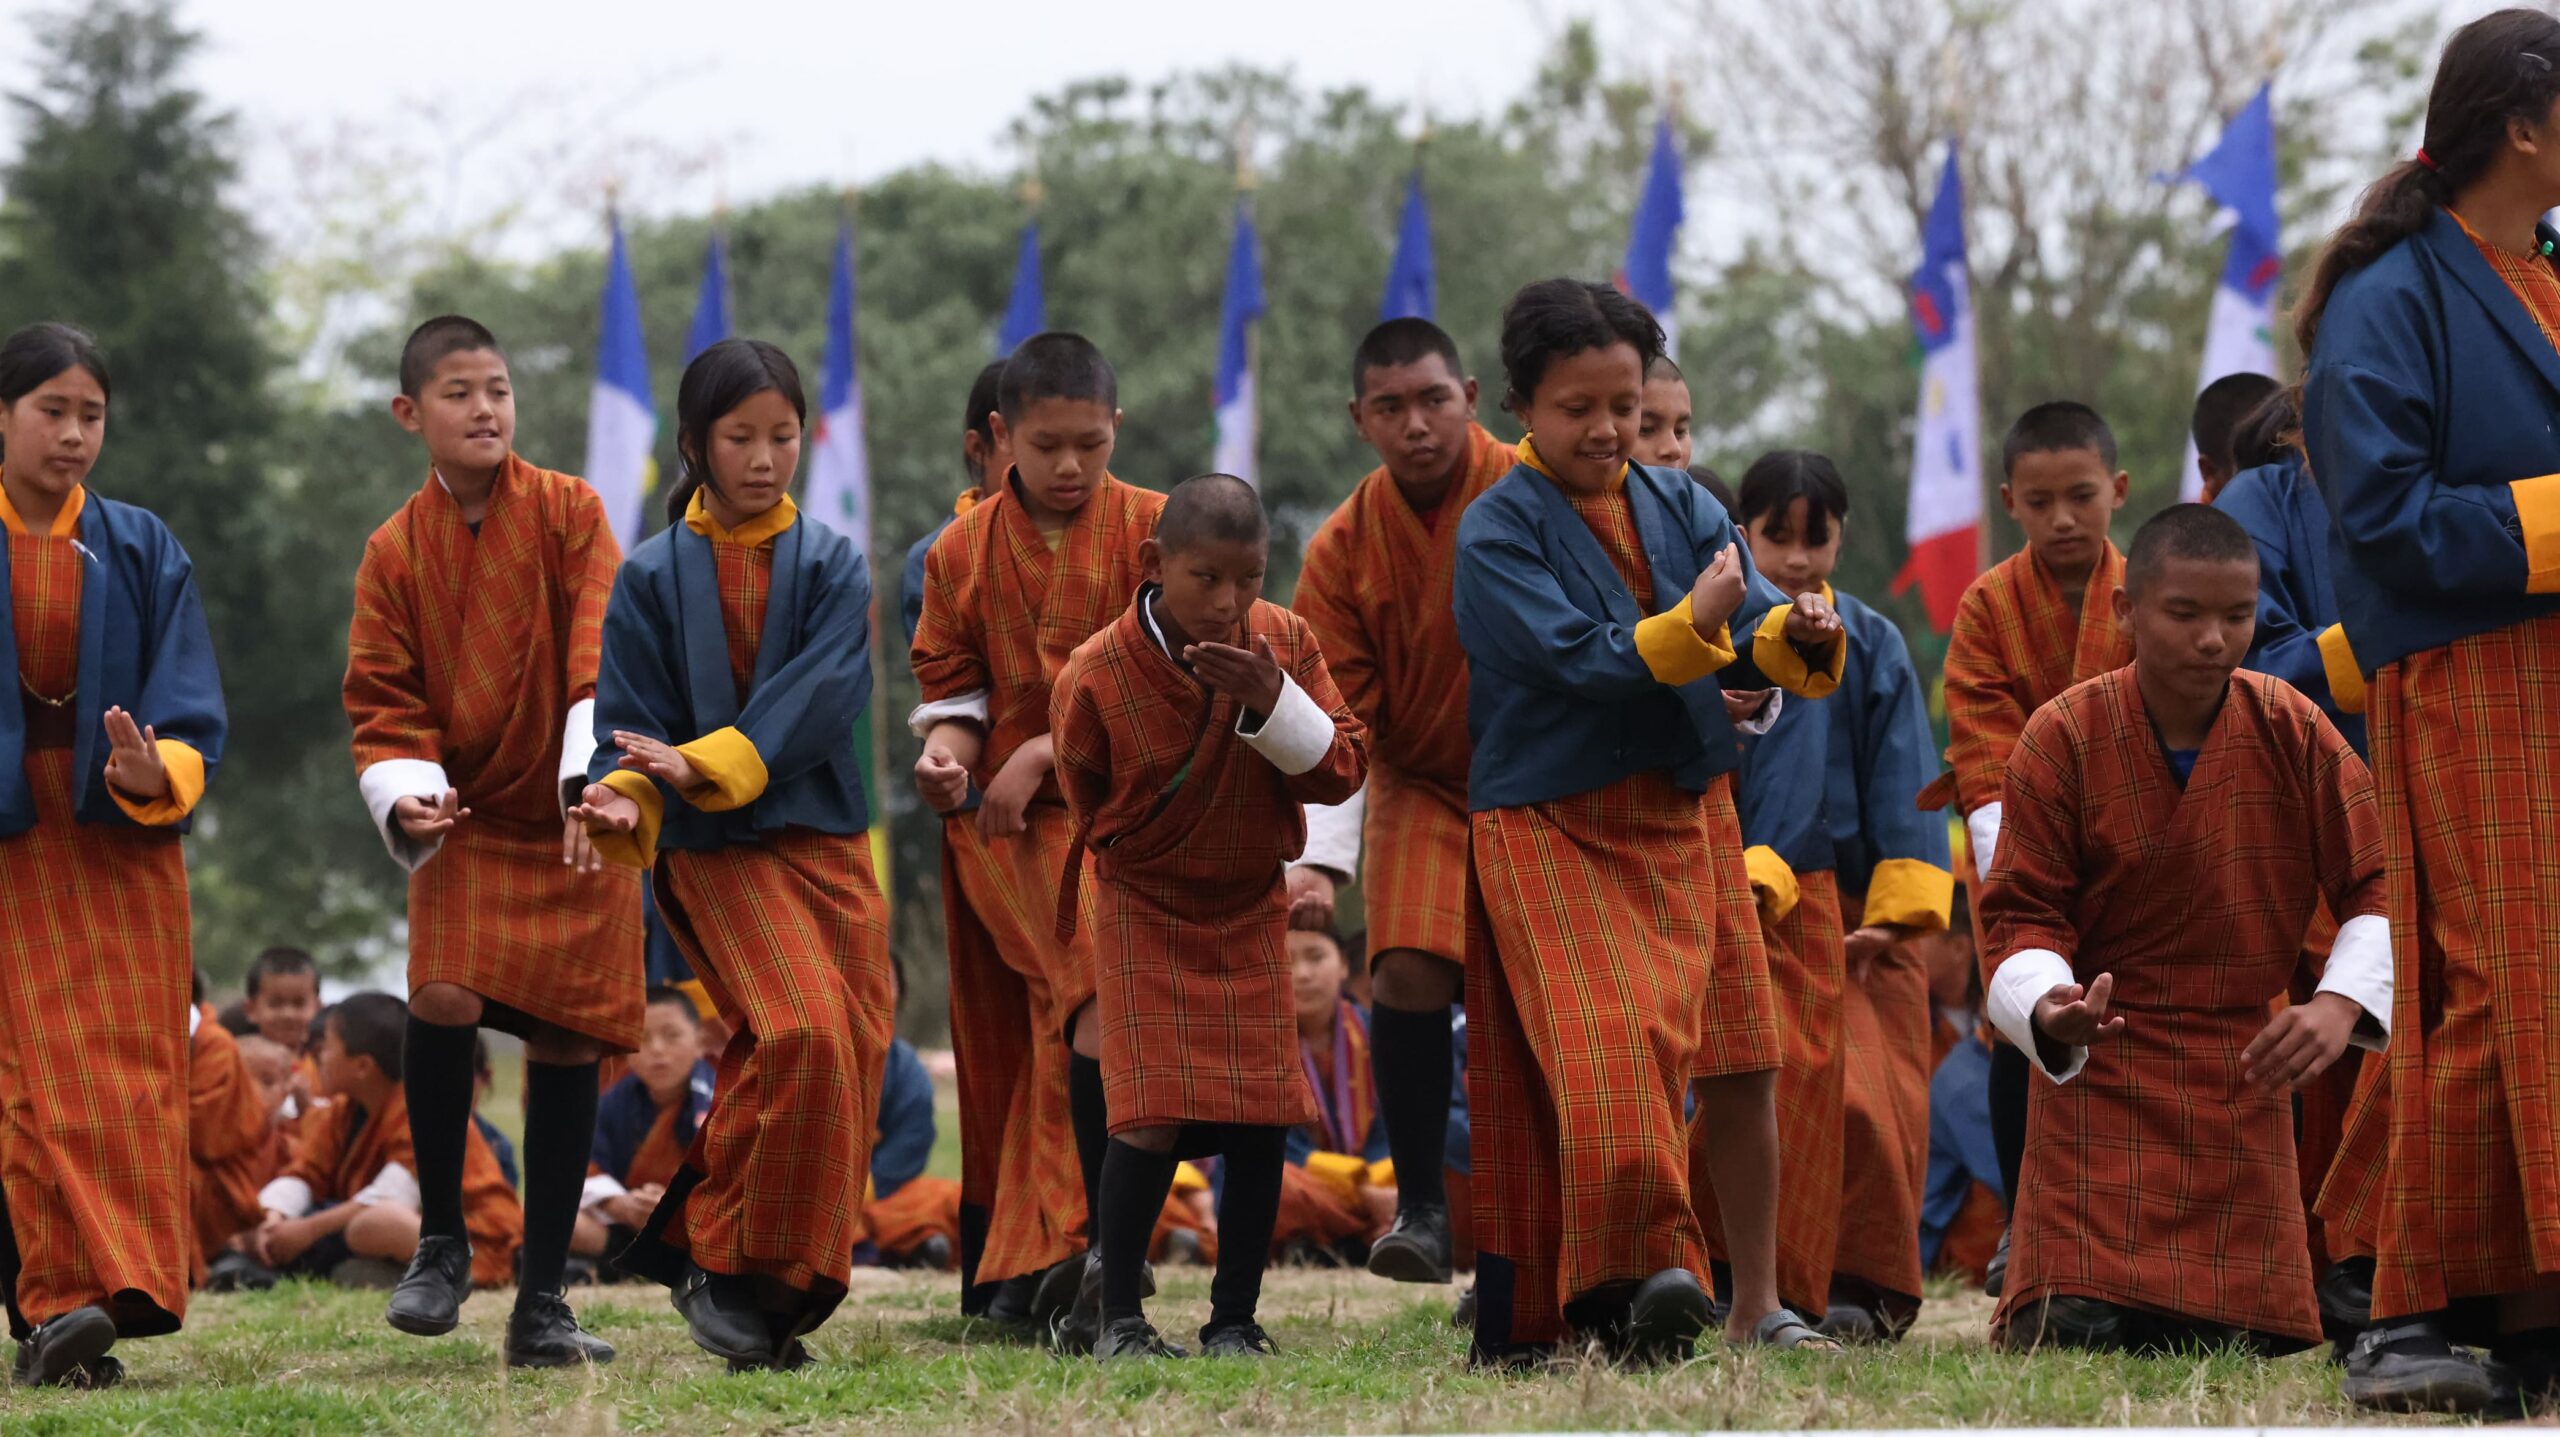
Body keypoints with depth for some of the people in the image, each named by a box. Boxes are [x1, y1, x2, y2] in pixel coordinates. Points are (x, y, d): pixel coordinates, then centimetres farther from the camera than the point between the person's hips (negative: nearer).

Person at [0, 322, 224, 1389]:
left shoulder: (140, 551, 7)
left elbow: (190, 712, 1)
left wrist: (156, 772, -20)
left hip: (120, 842, 2)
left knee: (129, 1067, -3)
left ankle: (122, 1292, -2)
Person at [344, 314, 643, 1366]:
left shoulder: (569, 514, -3)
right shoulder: (396, 550, 1)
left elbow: (603, 651, -11)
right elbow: (383, 698, 1)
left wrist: (591, 776, -24)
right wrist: (404, 795, -18)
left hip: (573, 821, 0)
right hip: (465, 822, 0)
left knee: (566, 1045, 0)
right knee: (443, 1000, -22)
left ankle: (542, 1301, 10)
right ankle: (441, 1241, -1)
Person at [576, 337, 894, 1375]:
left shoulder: (831, 564, 5)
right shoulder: (652, 577, 3)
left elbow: (825, 695, -10)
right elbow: (633, 720, -1)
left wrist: (708, 765, -24)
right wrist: (625, 795, -24)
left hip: (825, 834, 3)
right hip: (715, 850, -3)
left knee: (846, 1057, -1)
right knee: (804, 1031, -22)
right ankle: (736, 1265, -8)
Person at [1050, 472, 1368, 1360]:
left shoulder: (1283, 644, -11)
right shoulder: (1097, 677, -20)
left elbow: (1342, 770, -13)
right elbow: (1087, 808, -1)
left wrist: (1273, 701, -28)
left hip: (1253, 910, 3)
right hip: (1144, 911, -3)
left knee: (1263, 1121, -1)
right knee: (1153, 1119, -14)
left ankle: (1235, 1320, 10)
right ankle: (1119, 1319, -1)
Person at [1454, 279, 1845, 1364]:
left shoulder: (1682, 509, 9)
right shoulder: (1496, 532, -6)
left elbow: (1748, 644, 0)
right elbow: (1573, 658, -18)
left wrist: (1799, 640, -22)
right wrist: (1690, 627, -30)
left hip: (1681, 818, 5)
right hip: (1550, 827, -5)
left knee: (1653, 1042, 4)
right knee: (1600, 1044, -17)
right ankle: (1639, 1269, -24)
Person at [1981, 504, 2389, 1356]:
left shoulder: (2292, 733, -4)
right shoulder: (2063, 738, -9)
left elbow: (2376, 887, 0)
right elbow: (2024, 913, -6)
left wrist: (2341, 1002, -18)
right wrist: (2046, 1005, -28)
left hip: (2244, 1074, 3)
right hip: (2100, 1066, -3)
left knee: (2239, 1344, 0)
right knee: (2076, 1339, -15)